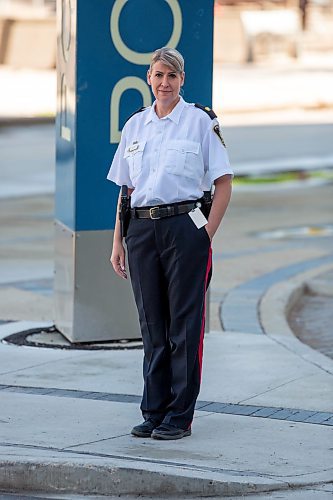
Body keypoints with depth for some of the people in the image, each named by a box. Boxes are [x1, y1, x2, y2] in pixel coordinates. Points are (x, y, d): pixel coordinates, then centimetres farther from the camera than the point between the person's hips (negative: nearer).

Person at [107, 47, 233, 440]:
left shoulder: (200, 120, 0)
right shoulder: (135, 125, 12)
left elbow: (223, 182, -1)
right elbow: (125, 189, 16)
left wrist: (207, 234, -8)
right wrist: (117, 242, 10)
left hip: (184, 227, -4)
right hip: (142, 229, 4)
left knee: (184, 325, -1)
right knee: (152, 325, 8)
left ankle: (180, 416, 6)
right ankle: (154, 412, 16)